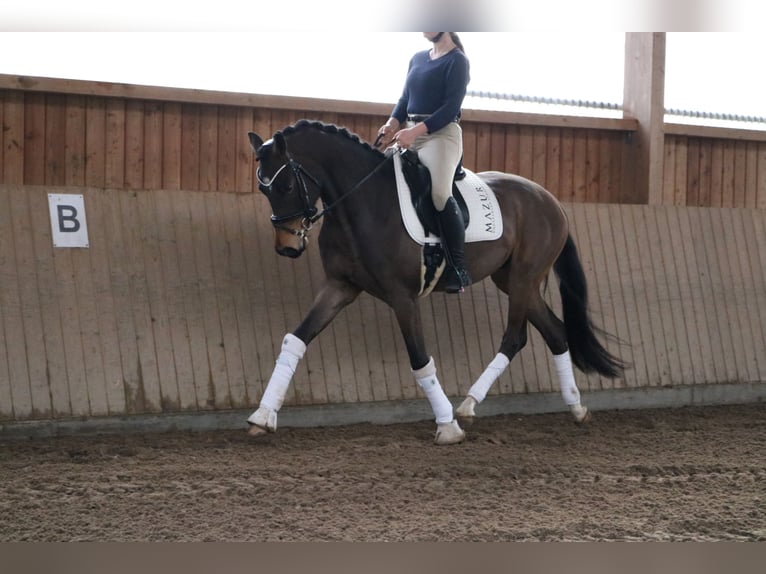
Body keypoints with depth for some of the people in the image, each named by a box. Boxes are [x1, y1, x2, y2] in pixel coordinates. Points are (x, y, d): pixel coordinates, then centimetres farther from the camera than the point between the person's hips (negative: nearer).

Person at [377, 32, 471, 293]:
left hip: (441, 133, -8)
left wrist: (416, 130, -23)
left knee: (440, 193, -29)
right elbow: (405, 99, 17)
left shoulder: (456, 61, -4)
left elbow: (451, 107, -13)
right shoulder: (417, 59, 18)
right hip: (409, 135, 8)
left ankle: (459, 269, -25)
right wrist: (393, 124, -4)